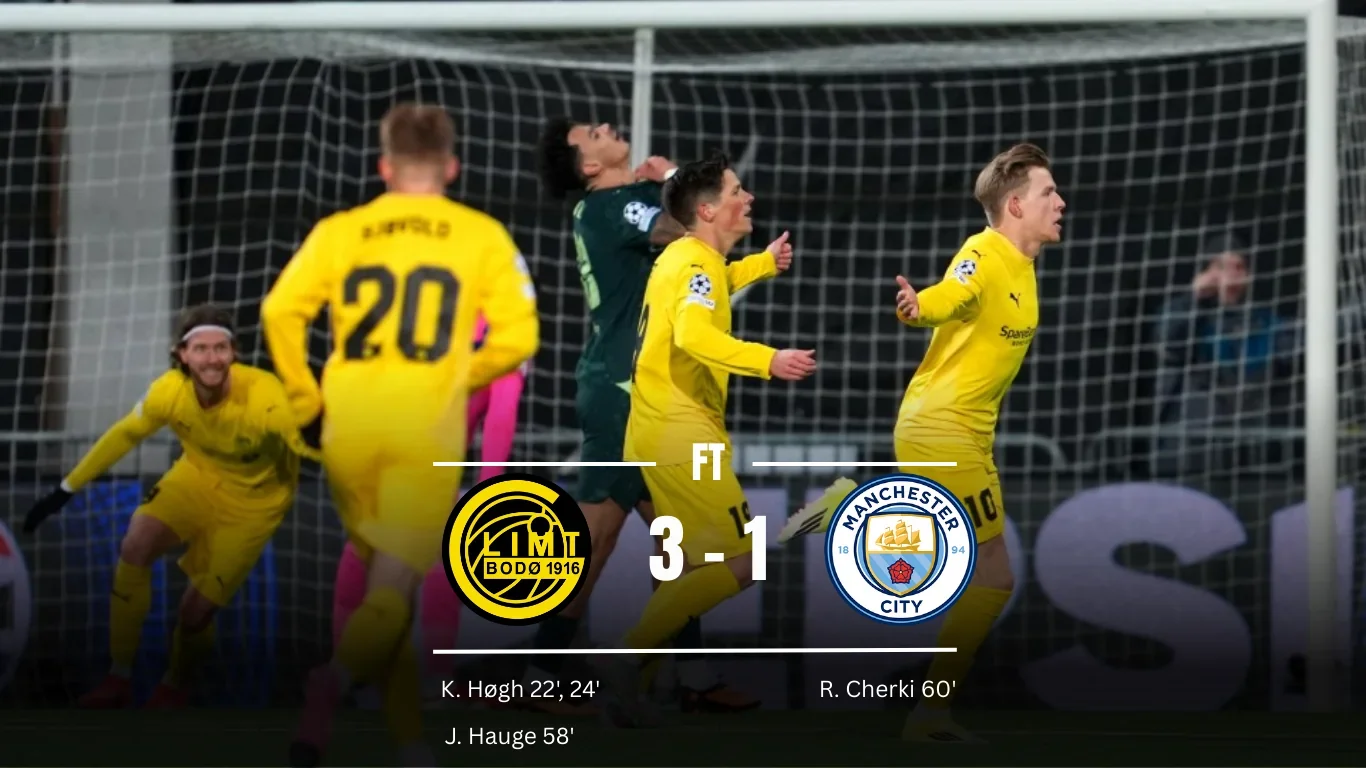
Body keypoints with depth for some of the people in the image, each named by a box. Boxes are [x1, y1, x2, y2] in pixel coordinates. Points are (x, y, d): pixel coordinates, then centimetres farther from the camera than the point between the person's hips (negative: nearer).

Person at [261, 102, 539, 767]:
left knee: (383, 572, 19)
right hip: (427, 432, -2)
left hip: (350, 430, 3)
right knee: (392, 588, -6)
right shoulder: (483, 236, 6)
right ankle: (336, 677, -37)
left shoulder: (340, 230, 9)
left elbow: (280, 311, -2)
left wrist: (304, 399, 9)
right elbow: (518, 336, 1)